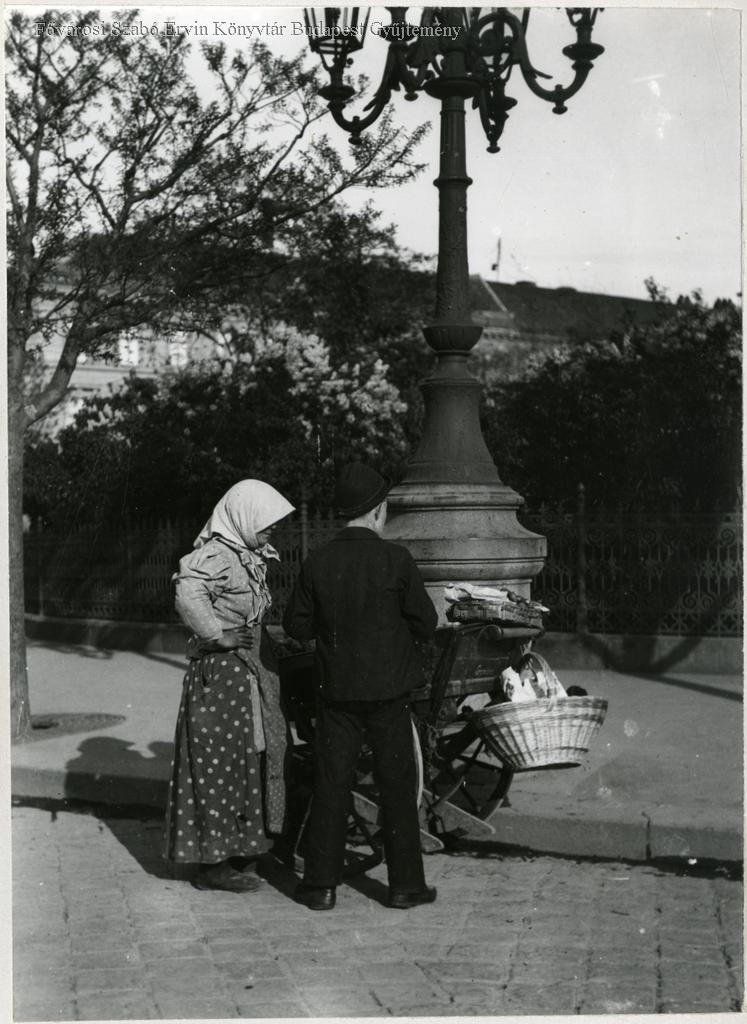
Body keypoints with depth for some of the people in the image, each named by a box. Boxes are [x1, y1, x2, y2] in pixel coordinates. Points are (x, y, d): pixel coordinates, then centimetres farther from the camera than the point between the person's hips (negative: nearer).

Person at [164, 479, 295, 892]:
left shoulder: (251, 556, 14)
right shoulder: (215, 555, -16)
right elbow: (187, 594, -33)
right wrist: (218, 635, -30)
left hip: (252, 670, 10)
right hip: (220, 672, -10)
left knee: (251, 757, 15)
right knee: (218, 761, -4)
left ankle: (239, 848, 27)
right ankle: (212, 862, 3)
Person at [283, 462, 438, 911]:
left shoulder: (317, 563, -4)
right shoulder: (397, 559, -11)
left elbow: (297, 626, 2)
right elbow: (426, 624, -7)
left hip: (336, 689, 2)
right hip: (389, 689, -2)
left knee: (331, 784, 9)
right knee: (398, 786, 8)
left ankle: (322, 884, 12)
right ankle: (405, 883, 14)